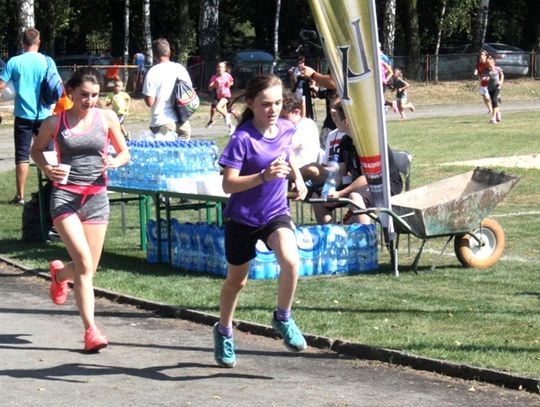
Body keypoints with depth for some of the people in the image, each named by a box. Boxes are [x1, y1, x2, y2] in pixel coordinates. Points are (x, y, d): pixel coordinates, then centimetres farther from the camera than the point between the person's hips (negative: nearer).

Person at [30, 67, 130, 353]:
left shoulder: (107, 118, 1)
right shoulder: (55, 122, -2)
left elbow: (124, 152, 11)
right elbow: (36, 150, 13)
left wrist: (114, 162, -12)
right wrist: (46, 168, -8)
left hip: (96, 197, 3)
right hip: (65, 195, -3)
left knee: (89, 269, 5)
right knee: (84, 261, -18)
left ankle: (59, 273, 42)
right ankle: (91, 330, -11)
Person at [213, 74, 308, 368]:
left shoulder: (285, 129, -4)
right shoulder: (242, 139, -21)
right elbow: (228, 184, -23)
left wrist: (297, 177, 2)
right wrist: (264, 176, -35)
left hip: (276, 212, 3)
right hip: (242, 217, -3)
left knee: (291, 261, -25)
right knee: (237, 280, 14)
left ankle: (283, 318, 0)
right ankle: (224, 332, 41)